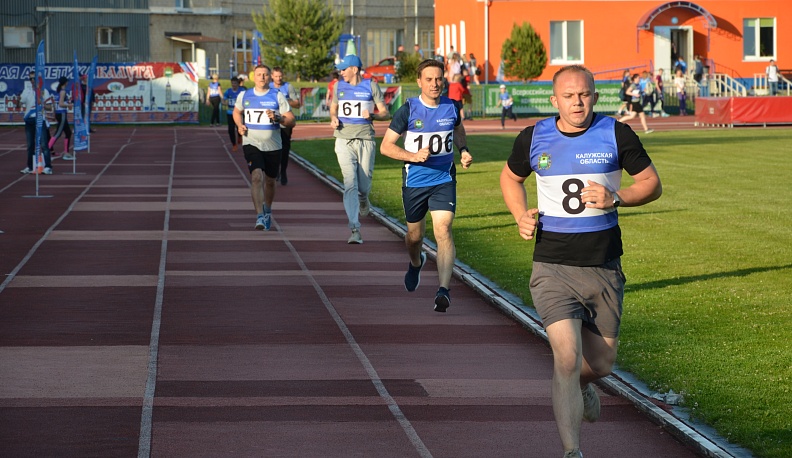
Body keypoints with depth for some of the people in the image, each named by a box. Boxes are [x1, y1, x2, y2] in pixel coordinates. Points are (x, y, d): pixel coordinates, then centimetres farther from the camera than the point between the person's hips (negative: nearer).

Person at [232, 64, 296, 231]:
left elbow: (291, 120, -3)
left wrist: (277, 118, -21)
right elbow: (237, 112, 24)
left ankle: (267, 210, 43)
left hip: (272, 146, 1)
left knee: (269, 181, 15)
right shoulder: (244, 96, 4)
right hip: (251, 144, -1)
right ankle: (260, 216, -27)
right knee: (256, 177, -21)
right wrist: (240, 125, 4)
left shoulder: (277, 96, -2)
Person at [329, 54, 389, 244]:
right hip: (344, 140, 1)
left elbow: (385, 113, 3)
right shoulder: (339, 86, 9)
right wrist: (333, 118, 3)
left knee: (364, 186, 5)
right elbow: (333, 107, 25)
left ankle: (363, 200, 45)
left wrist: (372, 115, -18)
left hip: (366, 139, -1)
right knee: (350, 184, -12)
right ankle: (355, 230, -16)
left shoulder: (371, 86, 1)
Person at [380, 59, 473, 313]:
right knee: (415, 235, 15)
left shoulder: (452, 107, -1)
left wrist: (464, 150, 4)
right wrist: (413, 156, -23)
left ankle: (444, 289, -21)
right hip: (414, 182, 0)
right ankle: (416, 263, 50)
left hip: (444, 180, 0)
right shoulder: (408, 110, -10)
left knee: (443, 230, -17)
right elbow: (386, 146, -8)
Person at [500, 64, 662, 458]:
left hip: (604, 266, 1)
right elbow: (510, 177, 20)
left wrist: (615, 198, -15)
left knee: (602, 362, 11)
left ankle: (579, 386, 50)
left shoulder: (616, 134, -2)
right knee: (567, 357, -16)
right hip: (553, 268, -1)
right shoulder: (534, 138, 1)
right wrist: (521, 216, 1)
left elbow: (652, 183, 3)